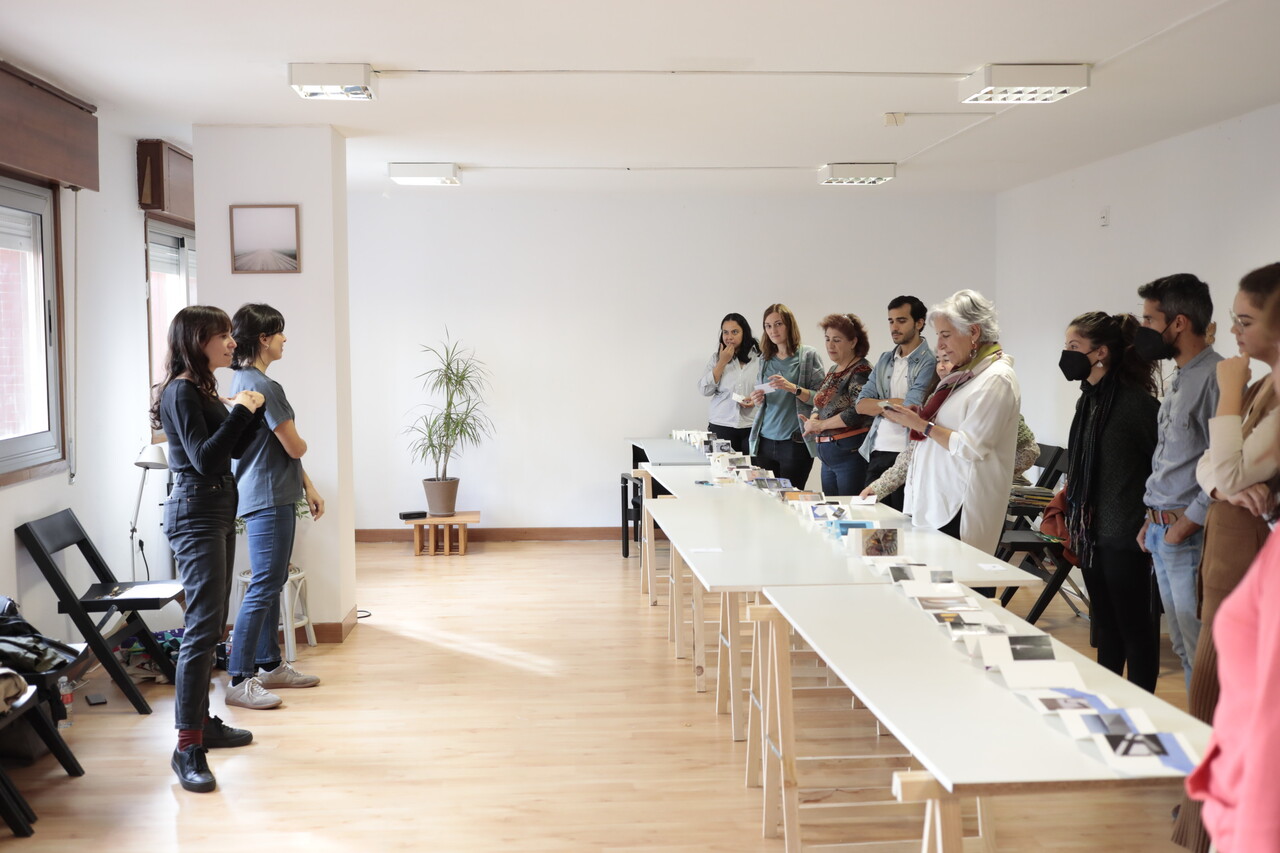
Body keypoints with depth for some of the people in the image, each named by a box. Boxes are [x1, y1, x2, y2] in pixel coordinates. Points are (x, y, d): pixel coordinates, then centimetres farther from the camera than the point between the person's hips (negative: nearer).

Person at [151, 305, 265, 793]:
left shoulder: (203, 390, 14)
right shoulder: (181, 392, -13)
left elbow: (235, 450, 19)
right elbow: (205, 458, -21)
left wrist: (250, 412, 6)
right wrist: (241, 412, -16)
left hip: (218, 510, 10)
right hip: (195, 514, -10)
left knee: (211, 625, 14)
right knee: (203, 627, -13)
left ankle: (201, 721, 23)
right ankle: (187, 747, -11)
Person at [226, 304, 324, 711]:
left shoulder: (243, 380, 14)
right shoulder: (263, 386, -18)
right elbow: (295, 447, -16)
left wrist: (308, 485, 17)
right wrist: (300, 442, 8)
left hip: (272, 497, 11)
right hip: (268, 499, -11)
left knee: (272, 584, 16)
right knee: (263, 588, -8)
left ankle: (270, 665, 26)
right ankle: (239, 681, -4)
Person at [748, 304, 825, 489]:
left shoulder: (808, 355, 0)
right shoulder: (765, 359, 13)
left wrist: (793, 388, -19)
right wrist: (756, 400, -1)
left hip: (795, 442, -4)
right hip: (765, 441, 4)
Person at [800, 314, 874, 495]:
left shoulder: (860, 371, -12)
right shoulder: (834, 370, 16)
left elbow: (857, 412, -22)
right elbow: (819, 403, 21)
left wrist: (821, 425, -13)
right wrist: (813, 420, -2)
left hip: (850, 452, -9)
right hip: (828, 455, 9)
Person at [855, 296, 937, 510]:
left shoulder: (929, 362, -7)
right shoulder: (885, 360, 14)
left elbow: (911, 408, -17)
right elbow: (861, 405, 5)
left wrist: (880, 404, 0)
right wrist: (896, 403, -9)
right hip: (877, 452, 6)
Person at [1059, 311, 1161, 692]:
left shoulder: (1135, 401, -17)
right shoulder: (1090, 400, 9)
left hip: (1126, 537, -8)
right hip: (1093, 533, 8)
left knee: (1134, 628, 3)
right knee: (1105, 625, 17)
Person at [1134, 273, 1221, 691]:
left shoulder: (1216, 377, -15)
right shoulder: (1180, 380, 16)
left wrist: (1185, 525, -17)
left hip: (1191, 536, -10)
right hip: (1162, 532, 10)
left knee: (1202, 651, -5)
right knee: (1183, 648, 16)